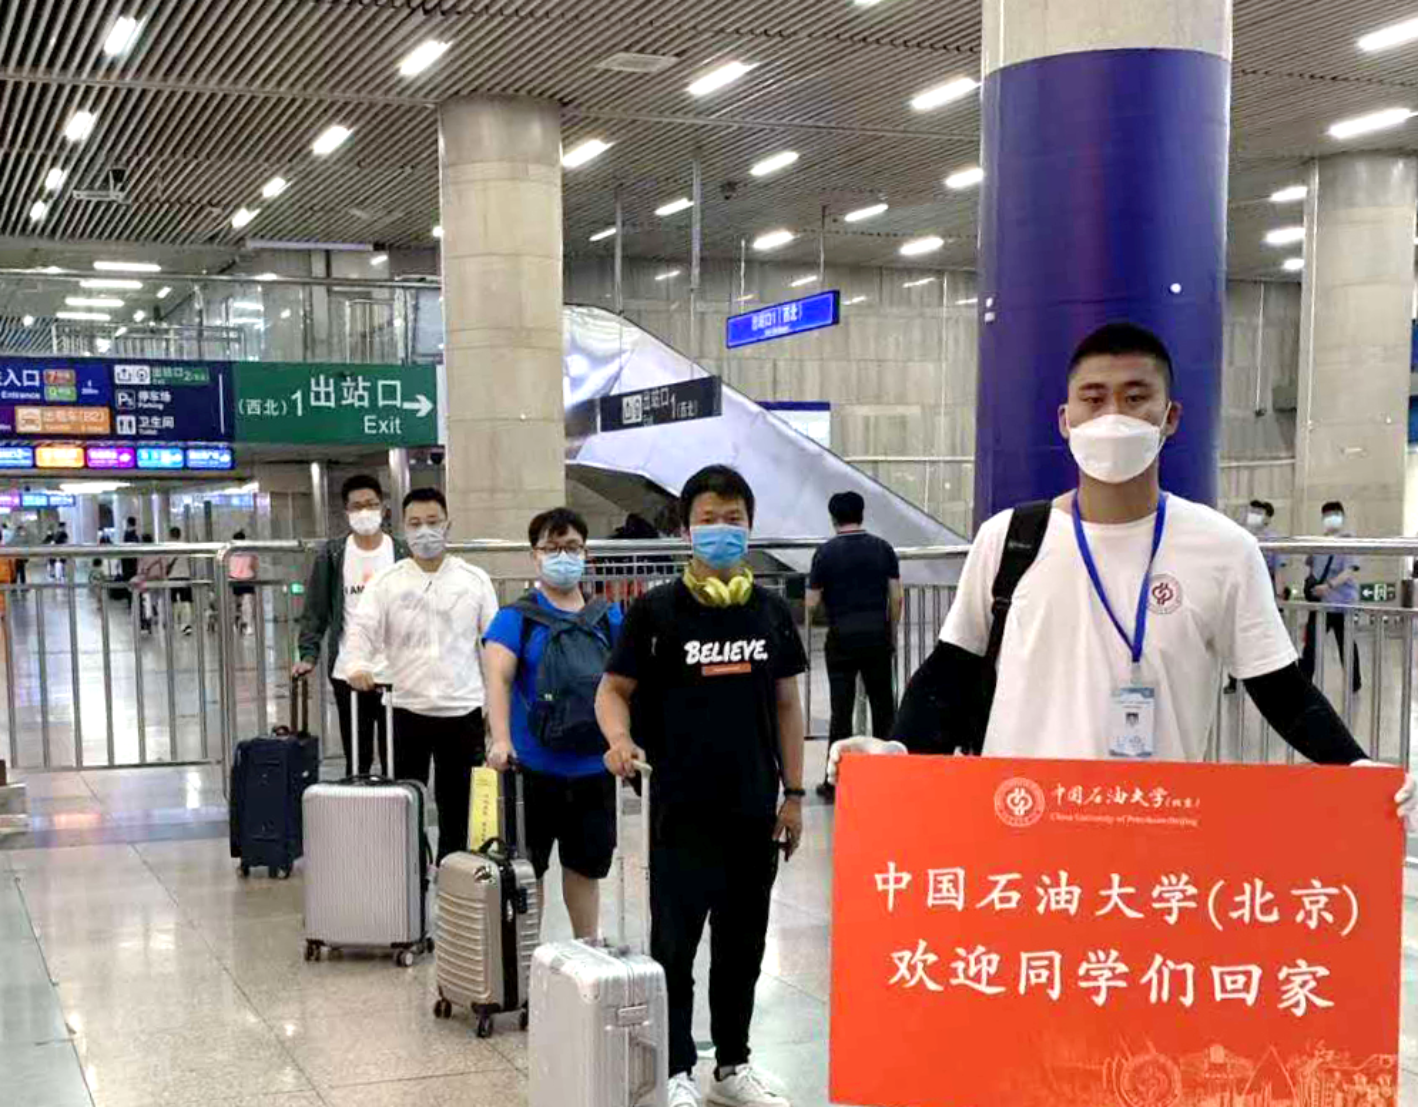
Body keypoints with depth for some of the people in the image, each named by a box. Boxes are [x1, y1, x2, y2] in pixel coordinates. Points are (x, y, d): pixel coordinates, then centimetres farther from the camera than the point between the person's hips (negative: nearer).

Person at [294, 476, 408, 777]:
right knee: (357, 758, 8)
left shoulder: (403, 555, 1)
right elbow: (315, 610, 5)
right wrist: (308, 655, -6)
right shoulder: (331, 555, 3)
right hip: (348, 673, 1)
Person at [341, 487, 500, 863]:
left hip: (463, 709, 1)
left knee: (457, 804, 9)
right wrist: (357, 665, -28)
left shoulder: (475, 580, 3)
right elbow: (361, 628, -6)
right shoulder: (386, 582, 2)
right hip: (408, 709, 0)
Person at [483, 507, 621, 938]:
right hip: (534, 768, -3)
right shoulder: (515, 618, -4)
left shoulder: (609, 619, 7)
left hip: (593, 768, 3)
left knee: (586, 868, 15)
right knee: (527, 869, 8)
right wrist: (500, 740, -29)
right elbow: (498, 679, -15)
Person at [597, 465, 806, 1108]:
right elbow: (613, 689, -1)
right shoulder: (657, 610, -5)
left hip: (755, 808, 4)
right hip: (683, 809, -4)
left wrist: (793, 794, 8)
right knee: (675, 943, 1)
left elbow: (786, 706, 11)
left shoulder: (771, 612, 6)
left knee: (743, 944, 13)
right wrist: (619, 739, -23)